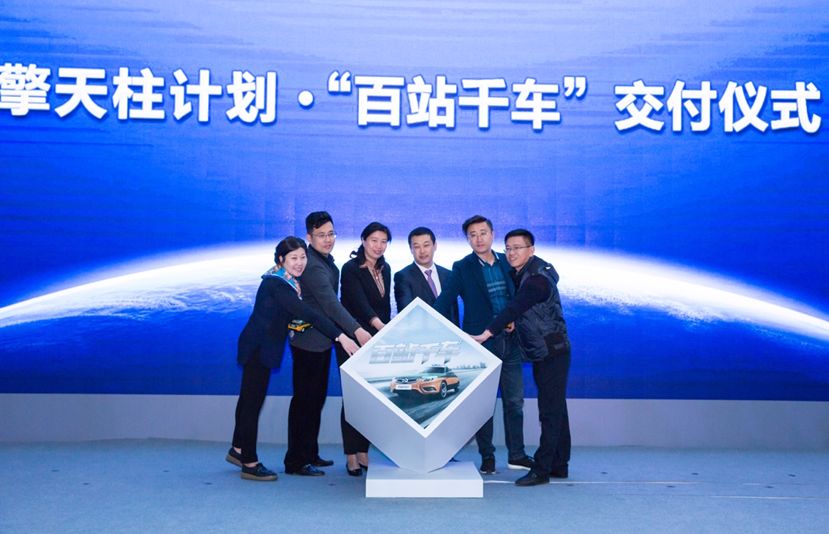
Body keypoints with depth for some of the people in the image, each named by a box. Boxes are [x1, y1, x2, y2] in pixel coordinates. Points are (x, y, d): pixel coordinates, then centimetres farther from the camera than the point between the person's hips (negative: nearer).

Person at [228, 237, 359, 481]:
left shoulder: (288, 282, 6)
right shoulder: (276, 284, -24)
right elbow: (307, 314, -32)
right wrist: (340, 337, -35)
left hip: (262, 347, 9)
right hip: (258, 348, -9)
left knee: (250, 397, 18)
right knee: (253, 400, -2)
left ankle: (238, 449, 33)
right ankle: (250, 463, 6)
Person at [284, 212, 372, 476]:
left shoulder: (325, 260, 10)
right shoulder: (312, 266, -21)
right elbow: (330, 303, -30)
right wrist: (356, 330, -37)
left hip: (322, 340, 10)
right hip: (309, 341, -10)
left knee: (316, 398, 16)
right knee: (305, 400, -3)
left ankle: (310, 454, 27)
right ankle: (296, 462, 6)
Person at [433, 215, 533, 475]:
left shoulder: (507, 262, 7)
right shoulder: (462, 268, -4)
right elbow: (444, 302, -12)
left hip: (509, 341, 4)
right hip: (481, 343, -4)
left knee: (514, 400, 10)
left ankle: (516, 455, 22)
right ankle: (487, 456, 18)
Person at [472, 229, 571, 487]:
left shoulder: (537, 279, -19)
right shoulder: (519, 273, 10)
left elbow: (513, 309, -29)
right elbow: (515, 310, 17)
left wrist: (486, 334, -34)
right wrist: (513, 321, -5)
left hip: (552, 352, -9)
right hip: (542, 353, 9)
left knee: (550, 411, -7)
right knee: (555, 409, 13)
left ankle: (542, 469, -6)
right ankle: (559, 465, 21)